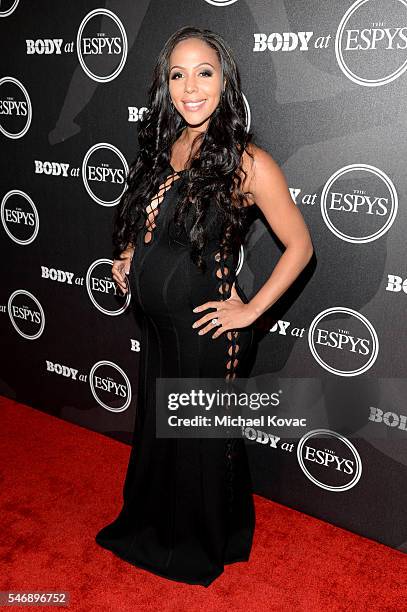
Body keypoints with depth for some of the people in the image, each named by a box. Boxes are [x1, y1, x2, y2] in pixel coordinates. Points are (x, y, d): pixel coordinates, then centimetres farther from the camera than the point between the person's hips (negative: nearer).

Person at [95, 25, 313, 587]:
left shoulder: (248, 161, -16)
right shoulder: (162, 147, 3)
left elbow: (299, 245, -11)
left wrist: (250, 310, -14)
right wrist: (128, 255, 4)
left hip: (206, 331, -6)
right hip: (156, 323, 6)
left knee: (202, 436, 13)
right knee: (157, 428, 23)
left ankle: (201, 547, 41)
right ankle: (152, 525, 50)